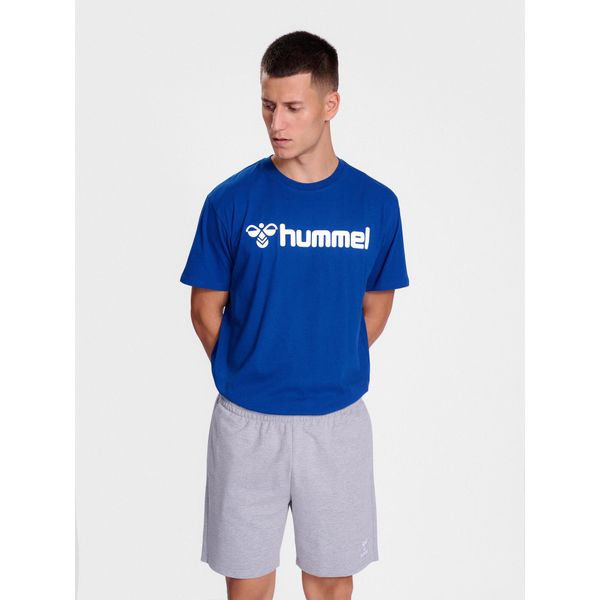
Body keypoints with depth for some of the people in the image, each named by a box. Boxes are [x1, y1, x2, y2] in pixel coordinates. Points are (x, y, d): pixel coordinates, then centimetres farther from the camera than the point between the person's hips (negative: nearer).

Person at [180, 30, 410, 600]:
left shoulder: (377, 203, -4)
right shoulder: (231, 200, -9)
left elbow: (375, 306, 8)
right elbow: (206, 308, 1)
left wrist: (332, 372, 5)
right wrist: (243, 375, 2)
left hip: (338, 419, 1)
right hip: (247, 421, -1)